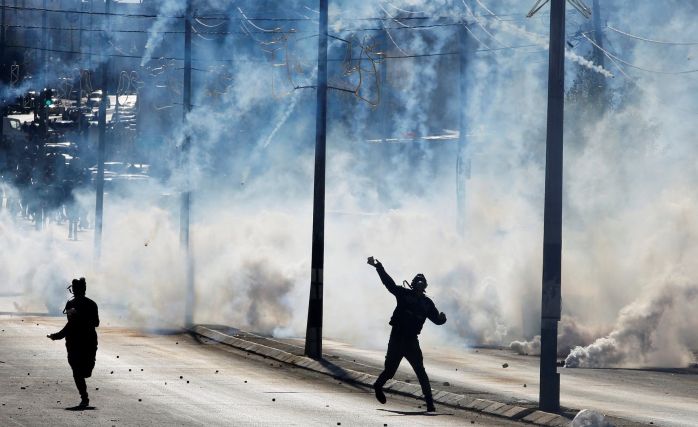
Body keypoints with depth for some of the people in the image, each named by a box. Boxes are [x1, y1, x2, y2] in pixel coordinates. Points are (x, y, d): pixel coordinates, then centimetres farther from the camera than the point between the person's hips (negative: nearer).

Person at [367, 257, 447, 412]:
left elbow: (436, 318, 9)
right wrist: (377, 266, -17)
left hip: (412, 341, 2)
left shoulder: (427, 303, 9)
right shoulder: (404, 294, -1)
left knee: (421, 372, -6)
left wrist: (442, 319, -16)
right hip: (397, 339, -2)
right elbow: (388, 282, -8)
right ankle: (378, 387, 35)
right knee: (390, 370, 3)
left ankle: (429, 402, -6)